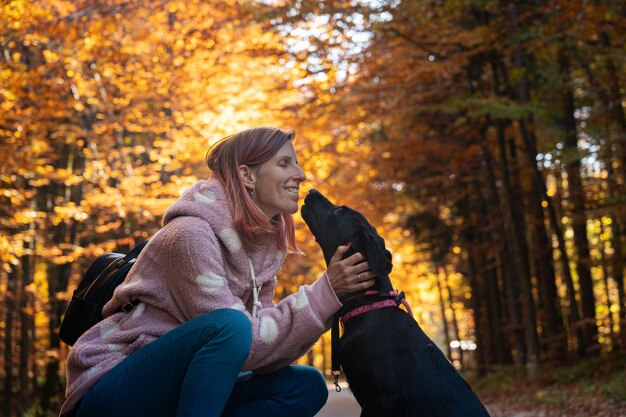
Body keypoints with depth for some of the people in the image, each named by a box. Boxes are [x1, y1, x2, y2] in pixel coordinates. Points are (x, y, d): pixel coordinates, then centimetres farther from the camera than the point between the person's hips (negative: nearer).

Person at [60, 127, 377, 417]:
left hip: (179, 391, 8)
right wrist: (326, 292, -22)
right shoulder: (192, 233, -19)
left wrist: (333, 293, -13)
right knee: (230, 325, -31)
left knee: (306, 385, -6)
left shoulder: (261, 247, 5)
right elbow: (247, 345, -23)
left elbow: (261, 358, -3)